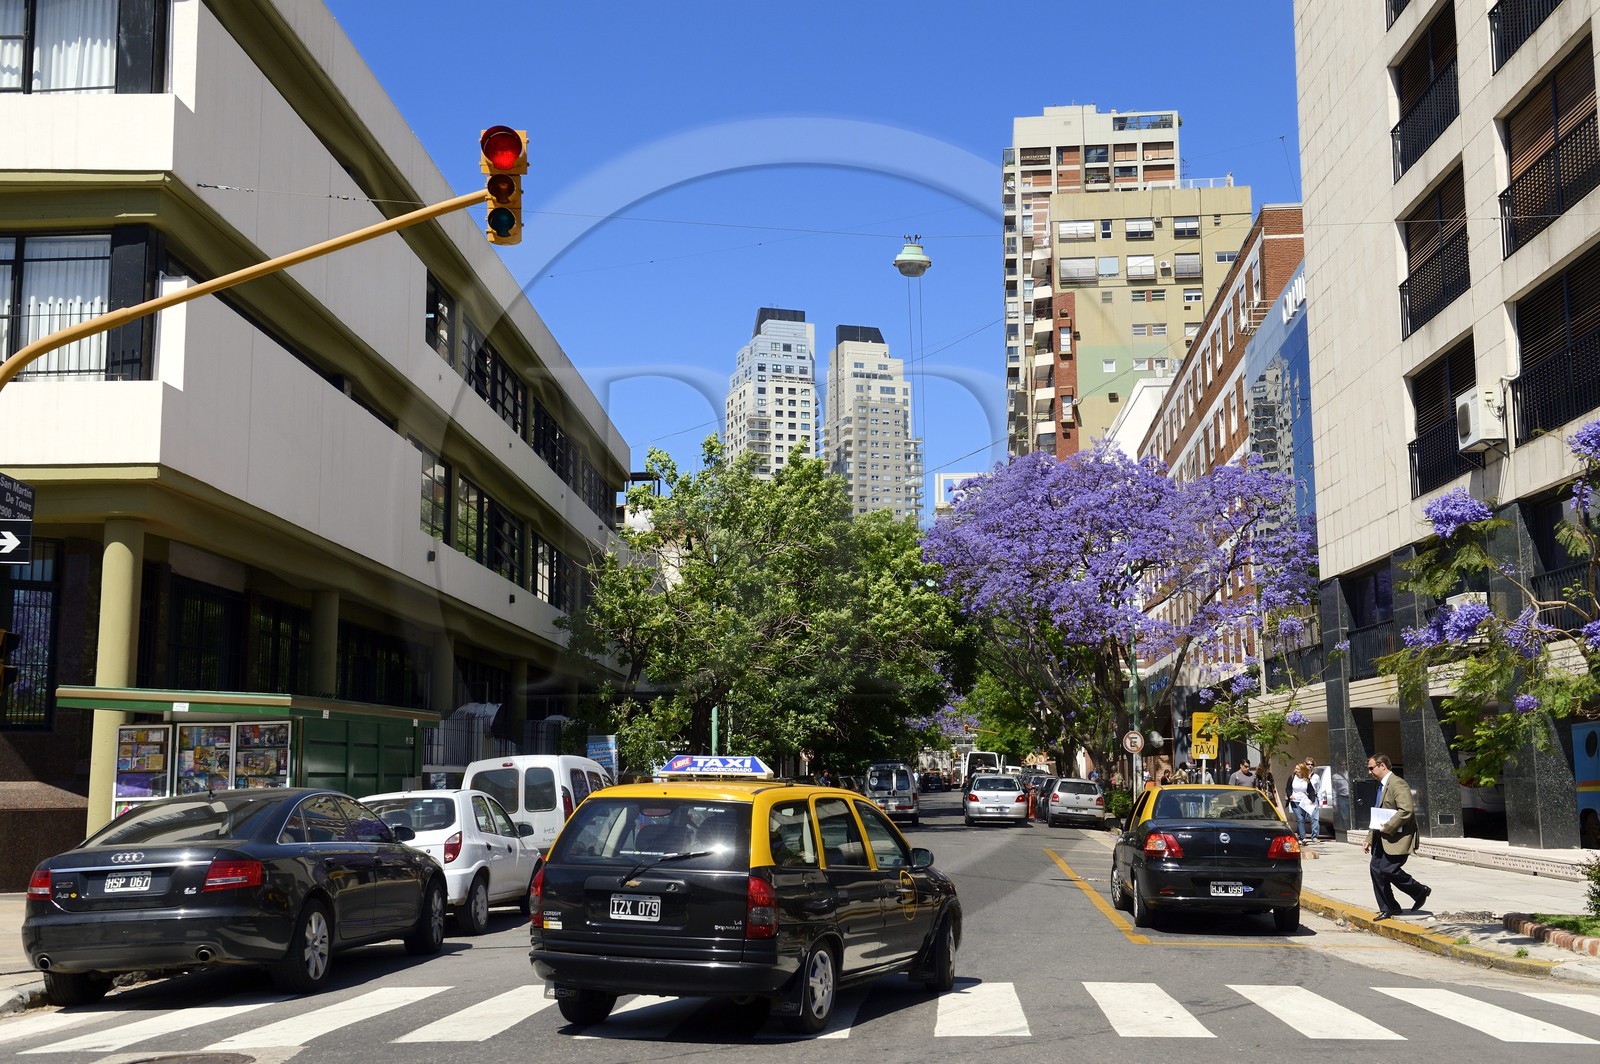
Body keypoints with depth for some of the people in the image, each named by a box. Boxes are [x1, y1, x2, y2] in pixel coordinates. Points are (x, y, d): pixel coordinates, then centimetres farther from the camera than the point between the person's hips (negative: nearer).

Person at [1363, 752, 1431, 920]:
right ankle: (1387, 908, 11)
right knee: (1376, 868, 3)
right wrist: (1369, 840, 20)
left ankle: (1421, 892, 6)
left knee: (1388, 868, -15)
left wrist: (1388, 827, -22)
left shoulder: (1397, 784, -13)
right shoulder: (1381, 786, 19)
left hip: (1397, 837, -10)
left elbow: (1406, 810, -25)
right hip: (1382, 838, 10)